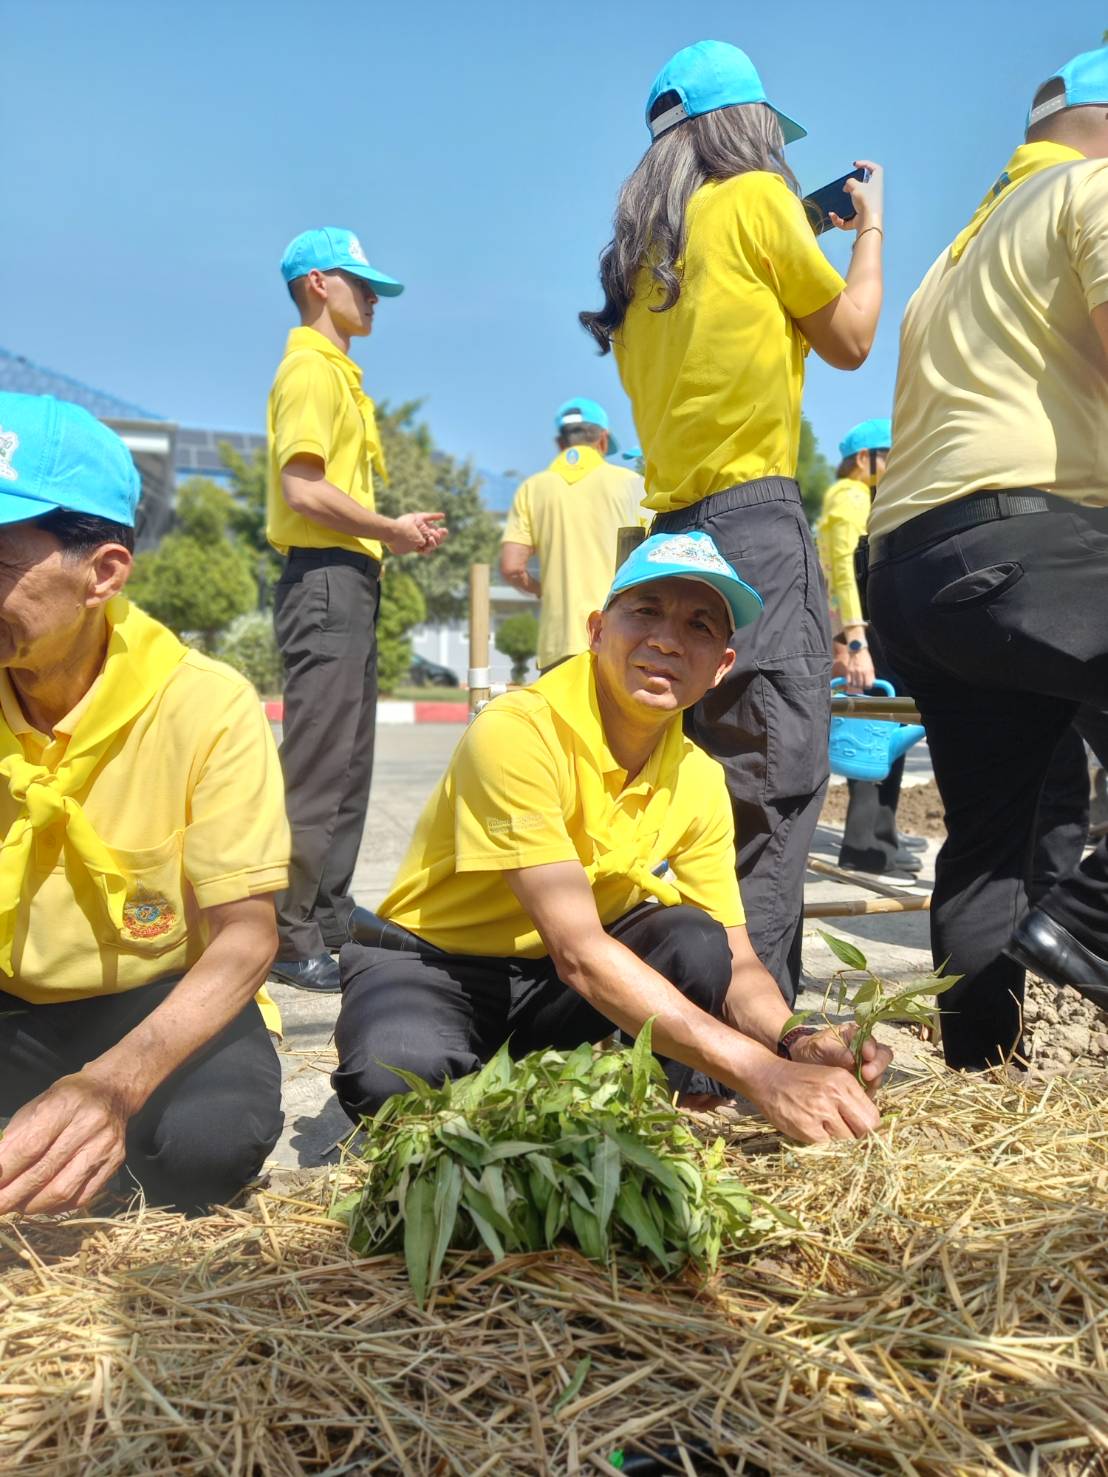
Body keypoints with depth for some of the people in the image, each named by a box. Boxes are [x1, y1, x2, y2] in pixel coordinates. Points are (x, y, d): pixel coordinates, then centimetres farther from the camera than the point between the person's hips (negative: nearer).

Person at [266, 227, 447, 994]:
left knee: (350, 762, 11)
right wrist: (391, 530, -11)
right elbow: (303, 488, -18)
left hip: (351, 580, 10)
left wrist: (396, 532, 10)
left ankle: (328, 921, 19)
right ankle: (292, 939, -4)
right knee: (318, 764, -10)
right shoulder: (311, 369, -6)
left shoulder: (340, 372, 23)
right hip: (325, 579, -10)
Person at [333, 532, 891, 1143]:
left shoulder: (699, 780, -5)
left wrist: (795, 1043, -29)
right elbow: (577, 950, -34)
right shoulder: (518, 731, -26)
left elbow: (735, 964, -5)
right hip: (432, 965, -4)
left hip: (558, 996, 5)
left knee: (694, 943, -24)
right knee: (395, 1072, -37)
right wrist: (762, 1074, -40)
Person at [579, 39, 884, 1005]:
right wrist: (869, 229, 21)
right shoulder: (755, 197, 1)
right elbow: (850, 340, 6)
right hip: (755, 510, -8)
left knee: (721, 760, 10)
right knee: (780, 763, -12)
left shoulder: (642, 246, 20)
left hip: (675, 519, 8)